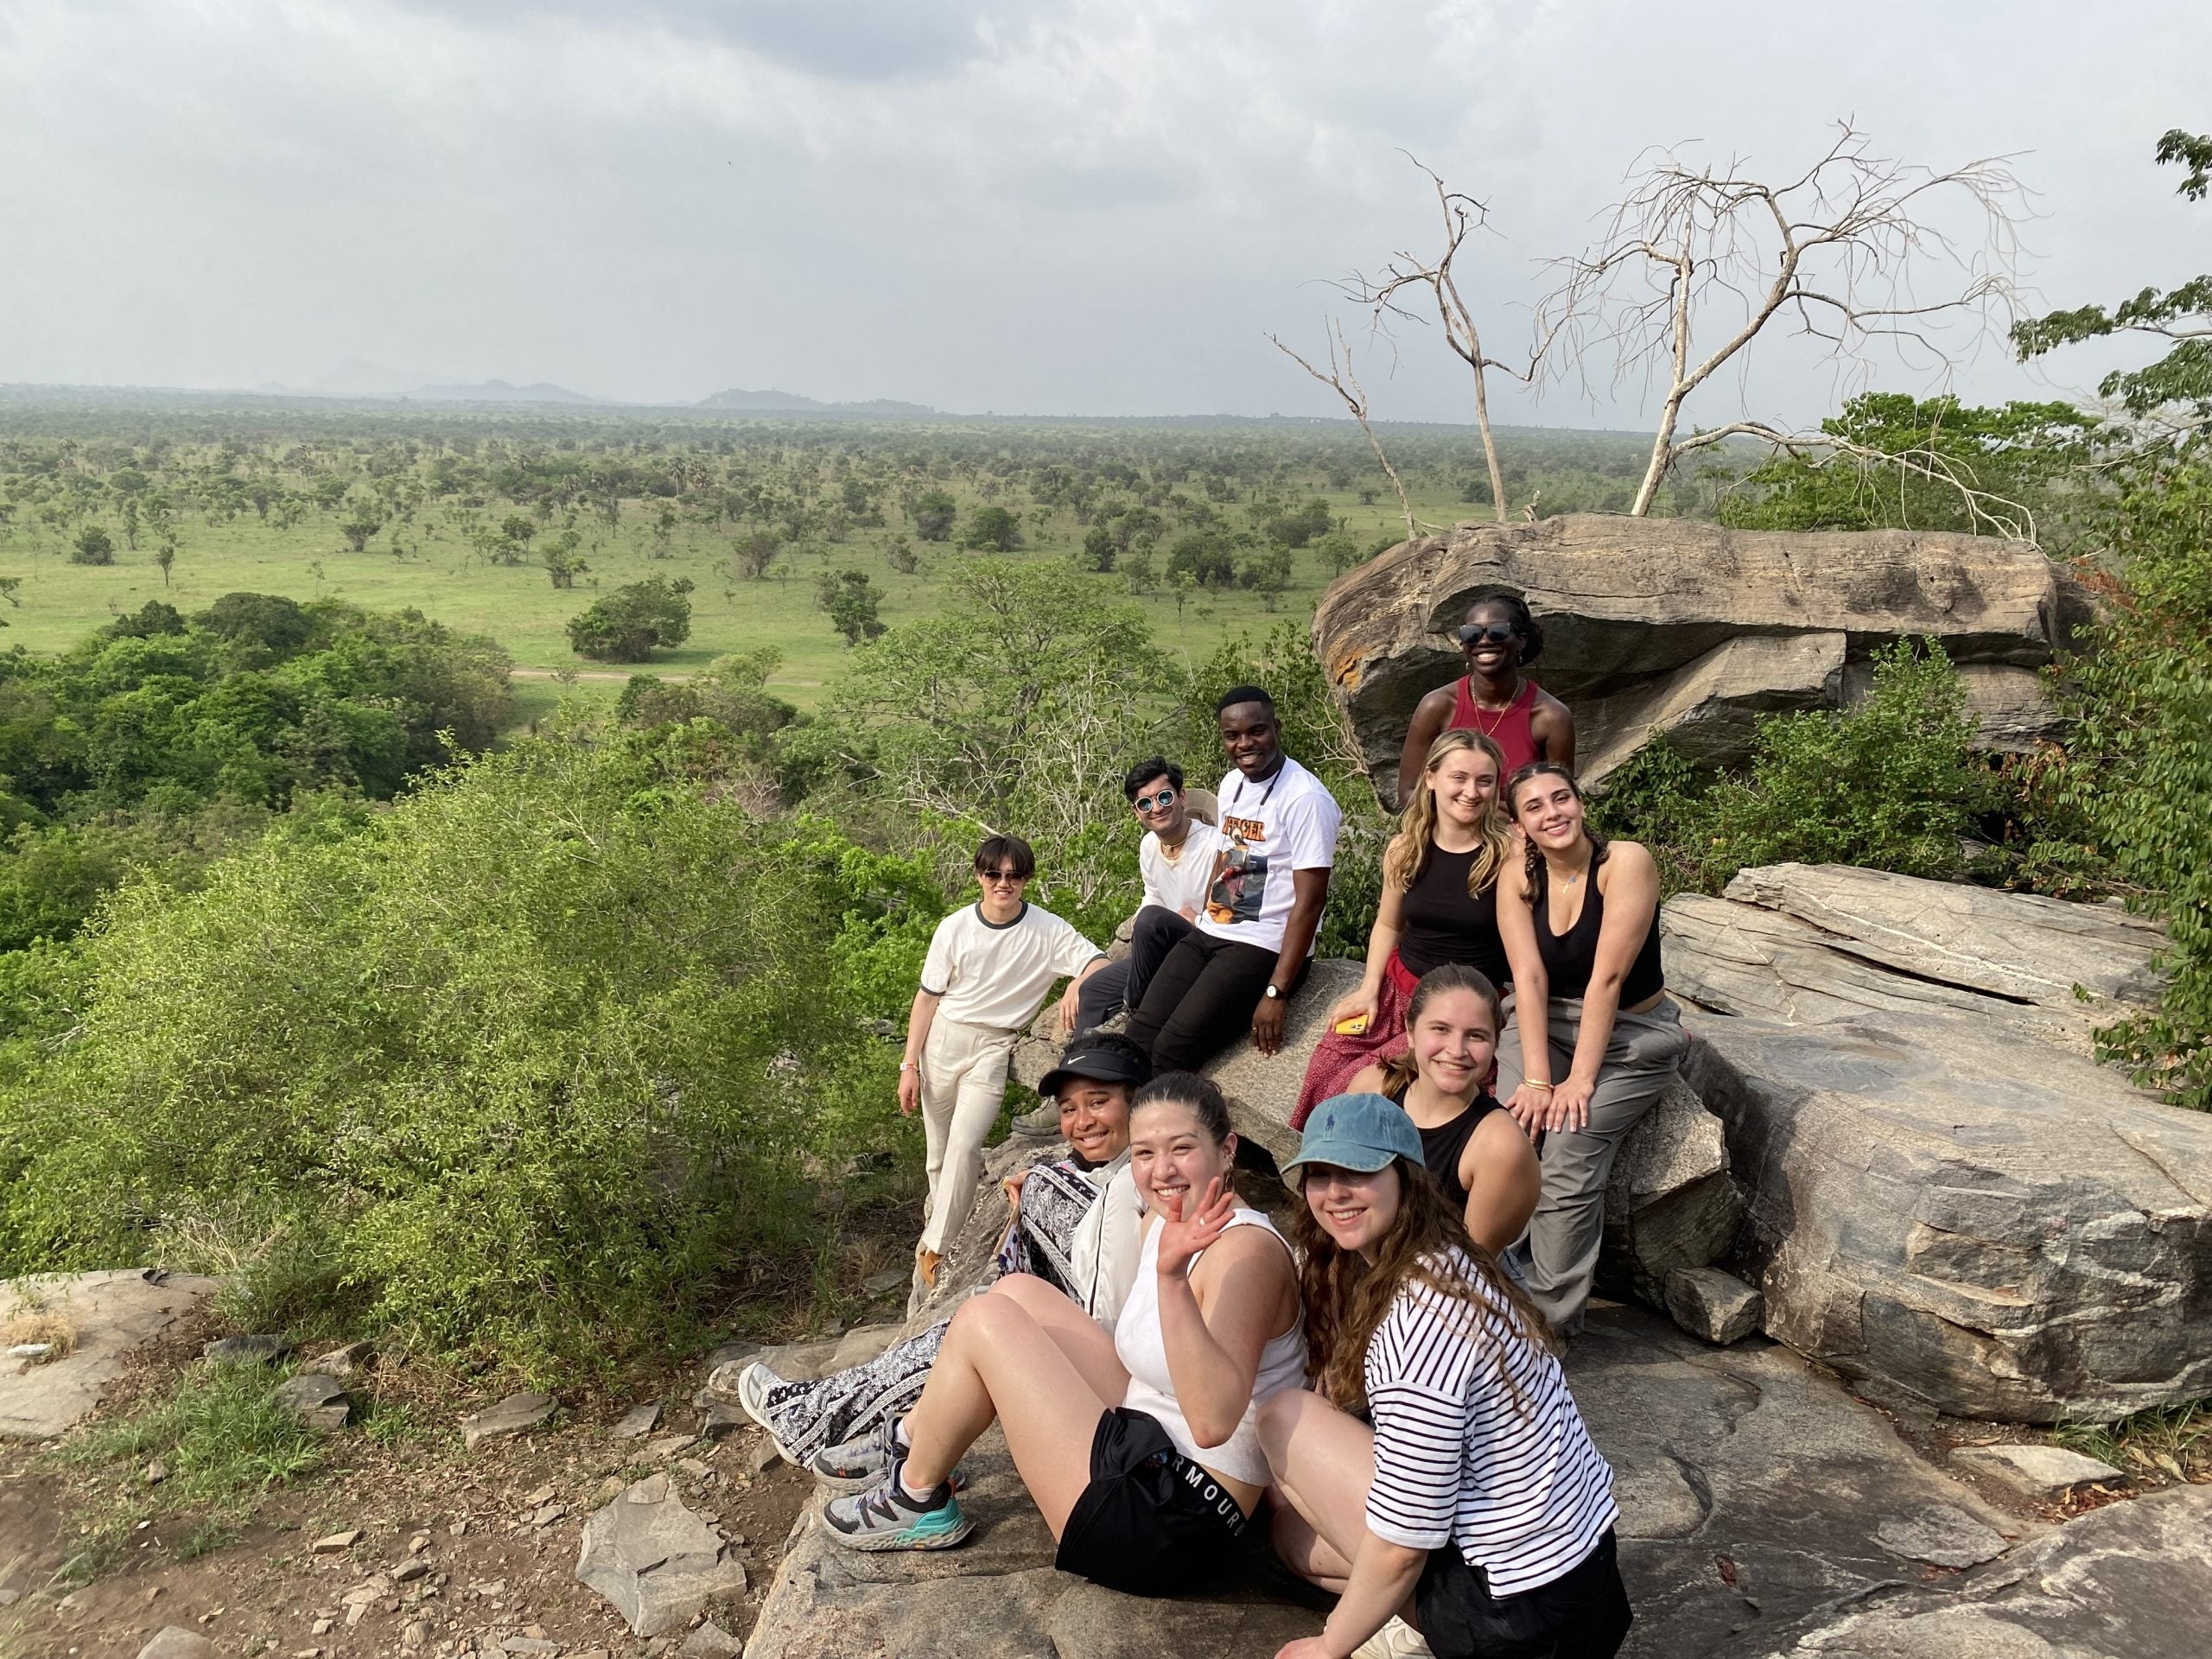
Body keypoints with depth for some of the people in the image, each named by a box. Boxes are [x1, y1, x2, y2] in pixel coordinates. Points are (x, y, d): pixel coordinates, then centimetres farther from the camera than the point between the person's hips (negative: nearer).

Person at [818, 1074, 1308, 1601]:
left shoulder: (1248, 1250, -21)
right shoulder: (1162, 1222, 6)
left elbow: (1214, 1423, -35)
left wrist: (1172, 1277, -45)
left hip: (1176, 1528, -10)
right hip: (1145, 1447, 10)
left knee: (984, 1319, -10)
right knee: (1016, 1292, 12)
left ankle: (918, 1501, 12)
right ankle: (906, 1443, 24)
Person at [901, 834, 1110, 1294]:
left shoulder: (1047, 930, -7)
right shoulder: (954, 929, -3)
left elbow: (1098, 962, -13)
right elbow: (928, 997, 3)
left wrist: (1078, 984, -37)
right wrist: (909, 1066, 1)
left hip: (994, 1049, -2)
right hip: (943, 1039, 2)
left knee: (964, 1145, -17)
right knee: (938, 1153, 8)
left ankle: (934, 1248, -8)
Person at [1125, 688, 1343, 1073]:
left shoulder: (1305, 798, -16)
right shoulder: (1231, 784, 10)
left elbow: (1310, 900, -18)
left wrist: (1276, 993, -20)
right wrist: (1203, 928, 13)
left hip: (1263, 948, -7)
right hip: (1209, 934, 7)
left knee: (1174, 1048, -20)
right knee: (1140, 1034, -9)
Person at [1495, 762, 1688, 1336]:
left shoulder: (1626, 863, -17)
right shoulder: (1518, 880, -4)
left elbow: (1607, 976, -20)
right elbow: (1530, 978, -11)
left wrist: (1580, 1079, -21)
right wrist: (1537, 1078, -20)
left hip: (1628, 1034, -3)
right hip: (1545, 1025, 4)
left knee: (1567, 1159, -22)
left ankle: (1551, 1322, -9)